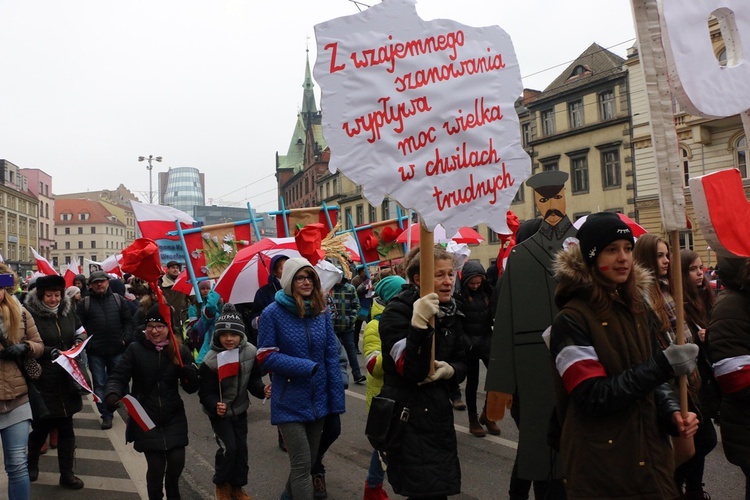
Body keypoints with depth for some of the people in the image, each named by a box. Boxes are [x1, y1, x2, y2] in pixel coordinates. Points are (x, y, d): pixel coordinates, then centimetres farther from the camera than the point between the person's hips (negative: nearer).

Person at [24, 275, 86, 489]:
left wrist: (79, 340, -3)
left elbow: (80, 331, 18)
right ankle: (31, 465, 38)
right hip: (42, 381, -4)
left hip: (65, 379, 4)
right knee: (41, 426, 9)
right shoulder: (30, 313, -12)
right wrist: (49, 351, -24)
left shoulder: (67, 309, 5)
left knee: (66, 427, 10)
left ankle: (67, 473, 23)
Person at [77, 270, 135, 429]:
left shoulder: (118, 300, 5)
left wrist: (126, 339, -4)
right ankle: (106, 415, 12)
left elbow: (128, 320, 6)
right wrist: (85, 343, -11)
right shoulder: (85, 303, 0)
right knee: (100, 385, 4)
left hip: (116, 350, 1)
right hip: (95, 352, -1)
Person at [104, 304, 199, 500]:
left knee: (177, 460, -2)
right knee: (155, 465, -1)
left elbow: (192, 388, -3)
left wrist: (188, 373, -25)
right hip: (146, 418, -1)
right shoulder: (136, 349, -7)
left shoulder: (180, 351, -4)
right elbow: (118, 377, -9)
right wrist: (112, 395, -29)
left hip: (173, 418, 1)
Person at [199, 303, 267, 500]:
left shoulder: (250, 352, -14)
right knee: (228, 447, -10)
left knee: (241, 447, 8)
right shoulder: (210, 361, -25)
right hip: (219, 411, -4)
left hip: (240, 409, 4)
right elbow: (205, 393, -21)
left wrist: (262, 389, -20)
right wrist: (215, 405, -39)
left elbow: (253, 380, -1)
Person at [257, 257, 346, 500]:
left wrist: (337, 398, -1)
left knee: (308, 460, 19)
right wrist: (305, 367, -19)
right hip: (290, 402, -5)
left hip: (318, 400, 5)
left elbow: (331, 355, 3)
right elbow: (265, 357, -11)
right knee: (302, 464, -3)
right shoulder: (272, 313, -11)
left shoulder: (321, 311, 1)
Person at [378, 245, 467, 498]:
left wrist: (449, 370, -9)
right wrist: (419, 324, -36)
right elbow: (411, 370, -25)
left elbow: (461, 363, 13)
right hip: (407, 418, -7)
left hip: (438, 413, 7)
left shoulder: (449, 313, 6)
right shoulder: (397, 313, -15)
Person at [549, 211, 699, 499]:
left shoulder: (639, 309, 7)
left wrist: (671, 412, -5)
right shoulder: (572, 320, -15)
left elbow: (651, 377, 14)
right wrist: (662, 365, -22)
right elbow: (593, 397, -21)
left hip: (650, 456, 6)